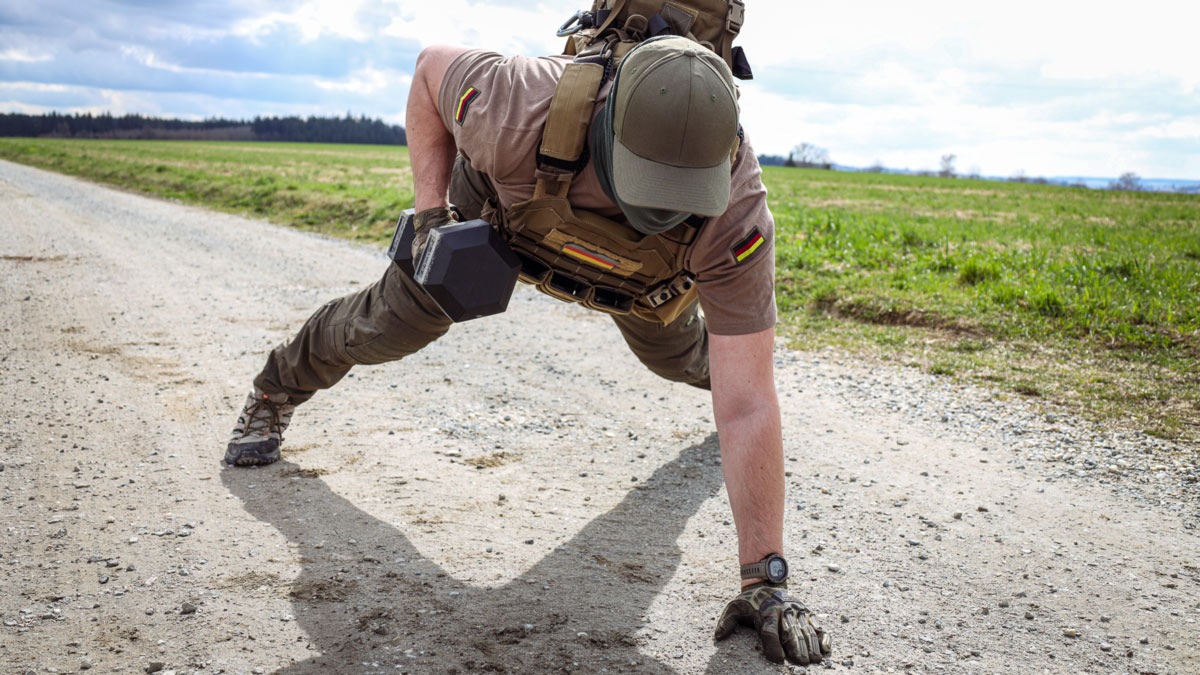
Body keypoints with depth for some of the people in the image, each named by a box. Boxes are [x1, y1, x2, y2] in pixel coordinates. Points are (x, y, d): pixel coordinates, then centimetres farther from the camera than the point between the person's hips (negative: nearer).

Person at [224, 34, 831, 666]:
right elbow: (433, 66, -21)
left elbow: (748, 407, -42)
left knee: (676, 354, 22)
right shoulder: (521, 113, -47)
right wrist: (430, 206, -27)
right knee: (391, 323, 10)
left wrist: (764, 577, -42)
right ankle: (274, 392, 42)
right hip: (505, 205, 0)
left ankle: (712, 365, 62)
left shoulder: (736, 216, -44)